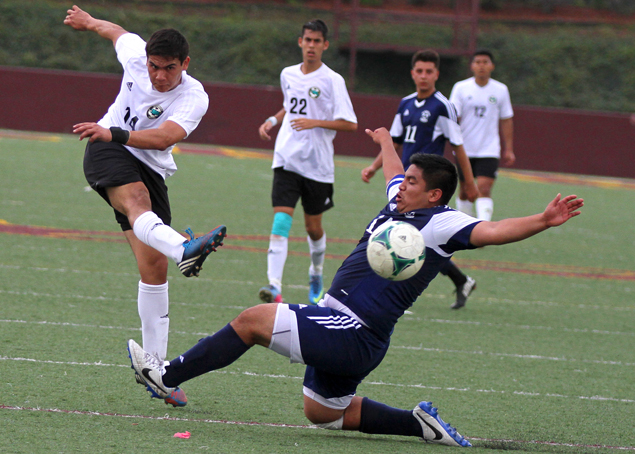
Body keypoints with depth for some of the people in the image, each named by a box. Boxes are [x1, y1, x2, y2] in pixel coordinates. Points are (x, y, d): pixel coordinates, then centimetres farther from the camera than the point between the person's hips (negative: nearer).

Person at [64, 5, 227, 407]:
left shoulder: (194, 98, -17)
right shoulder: (135, 54, -7)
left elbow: (165, 137, -35)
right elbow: (117, 32, 18)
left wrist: (113, 133, -48)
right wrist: (89, 22, 37)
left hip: (151, 169, 1)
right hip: (107, 153, -1)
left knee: (154, 265, -5)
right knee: (137, 200, -35)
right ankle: (183, 250, -69)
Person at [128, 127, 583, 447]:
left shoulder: (441, 223, -12)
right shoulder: (400, 204, 14)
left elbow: (491, 231, -24)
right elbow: (393, 171, 36)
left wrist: (542, 221, -39)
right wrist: (385, 141, 56)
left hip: (353, 334, -10)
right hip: (346, 330, 10)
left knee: (253, 319, -11)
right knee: (323, 413, 22)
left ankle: (169, 376, -1)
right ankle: (421, 425, 19)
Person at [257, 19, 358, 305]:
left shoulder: (332, 80, -7)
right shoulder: (288, 75, 9)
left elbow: (350, 123, -10)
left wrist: (316, 122, -20)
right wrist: (273, 120, 10)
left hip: (318, 164, -2)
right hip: (287, 160, 2)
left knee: (313, 226, 10)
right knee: (281, 219, -14)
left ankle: (316, 274, 39)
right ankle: (275, 287, -23)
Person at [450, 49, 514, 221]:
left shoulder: (501, 90, 3)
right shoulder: (461, 88, -1)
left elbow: (506, 120, 10)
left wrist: (508, 149, 9)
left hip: (489, 150, -1)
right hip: (465, 149, 1)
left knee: (484, 189, -15)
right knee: (465, 191, 8)